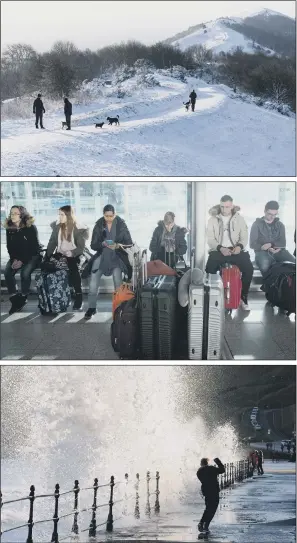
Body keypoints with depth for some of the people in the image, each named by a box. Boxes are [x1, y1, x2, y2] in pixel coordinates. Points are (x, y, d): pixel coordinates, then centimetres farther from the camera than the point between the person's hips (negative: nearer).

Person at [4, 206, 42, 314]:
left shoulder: (31, 228, -15)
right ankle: (14, 299, -15)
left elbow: (34, 246, -15)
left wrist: (22, 260, -21)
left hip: (32, 255, -5)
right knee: (7, 272, -21)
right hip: (16, 257, 5)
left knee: (25, 272, -31)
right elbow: (9, 247, 4)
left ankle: (23, 298, -11)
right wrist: (14, 259, -13)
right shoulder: (9, 229, -1)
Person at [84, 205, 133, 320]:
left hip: (116, 256, -1)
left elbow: (129, 243, -7)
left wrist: (117, 246, -24)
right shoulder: (99, 225, -5)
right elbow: (93, 245, -3)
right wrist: (103, 244, -24)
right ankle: (91, 307, 8)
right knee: (93, 282, -5)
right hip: (102, 255, 2)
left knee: (118, 283, -9)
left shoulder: (121, 225, -8)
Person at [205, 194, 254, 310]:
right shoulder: (213, 219, 5)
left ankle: (243, 298, -7)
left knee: (249, 268, -25)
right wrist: (220, 248, -18)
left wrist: (239, 246, -16)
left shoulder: (239, 219, 9)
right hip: (218, 250, -1)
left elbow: (244, 238, 7)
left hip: (235, 250, 1)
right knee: (209, 270, -30)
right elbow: (210, 239, 0)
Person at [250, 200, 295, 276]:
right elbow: (252, 244, -1)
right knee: (264, 266, -40)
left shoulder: (280, 225, 16)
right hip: (263, 251, -3)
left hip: (278, 251, 3)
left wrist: (271, 244, -14)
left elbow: (282, 243, 8)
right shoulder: (257, 224, 6)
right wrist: (268, 249, -18)